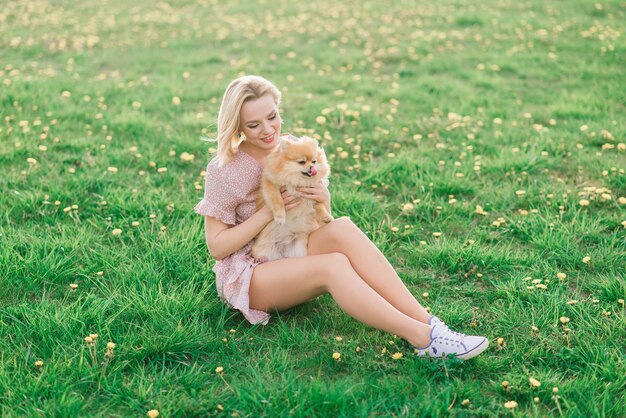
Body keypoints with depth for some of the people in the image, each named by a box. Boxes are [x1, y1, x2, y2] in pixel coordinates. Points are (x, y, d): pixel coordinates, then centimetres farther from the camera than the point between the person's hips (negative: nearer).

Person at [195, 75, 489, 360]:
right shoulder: (224, 171, -11)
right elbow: (216, 247, -12)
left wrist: (323, 198, -13)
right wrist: (269, 211, -21)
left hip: (294, 255, 4)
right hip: (246, 274, -4)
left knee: (342, 229, -29)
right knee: (334, 264, -34)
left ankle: (427, 322, -37)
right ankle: (422, 338, -41)